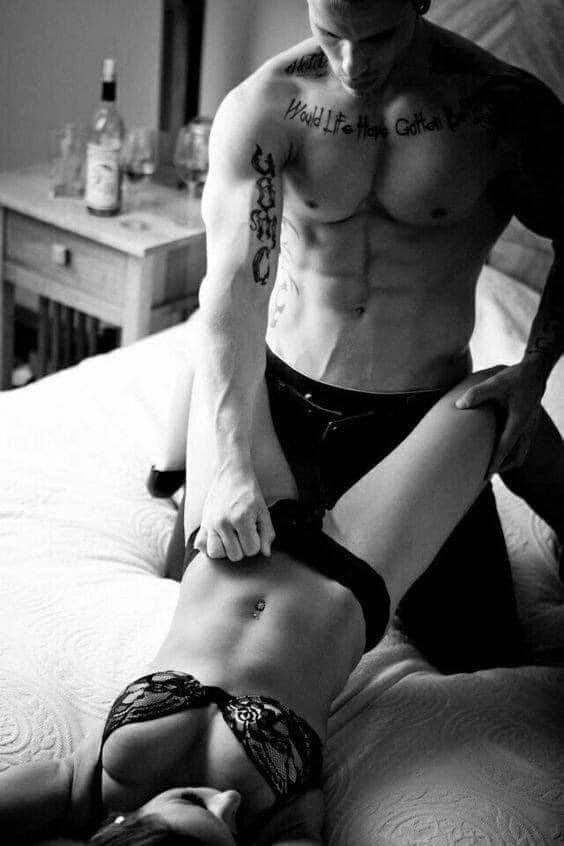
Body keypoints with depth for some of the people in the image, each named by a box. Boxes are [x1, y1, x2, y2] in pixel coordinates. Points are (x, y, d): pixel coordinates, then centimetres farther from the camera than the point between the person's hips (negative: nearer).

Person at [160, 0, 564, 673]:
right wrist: (230, 468, -38)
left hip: (421, 416, 0)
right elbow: (235, 284, -28)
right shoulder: (262, 107, -16)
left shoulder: (505, 108, -15)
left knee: (481, 661, 7)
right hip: (277, 395, 1)